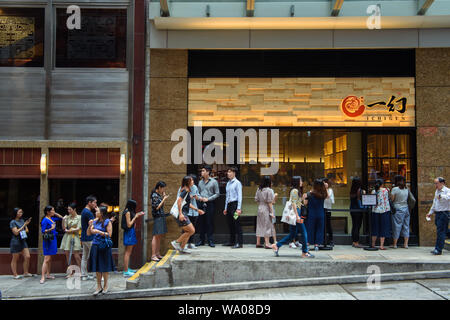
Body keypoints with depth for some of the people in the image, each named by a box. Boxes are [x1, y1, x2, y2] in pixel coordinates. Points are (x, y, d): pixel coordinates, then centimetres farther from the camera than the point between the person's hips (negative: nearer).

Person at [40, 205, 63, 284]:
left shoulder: (52, 218, 11)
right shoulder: (45, 220, -12)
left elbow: (61, 217, 24)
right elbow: (43, 231, -15)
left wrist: (55, 214, 11)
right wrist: (51, 229, -28)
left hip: (53, 239, 9)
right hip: (48, 240, -9)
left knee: (50, 258, 14)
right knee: (47, 259, -11)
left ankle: (48, 274, 22)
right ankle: (43, 277, -11)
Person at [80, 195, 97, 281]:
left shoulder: (84, 211, 14)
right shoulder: (88, 212, -18)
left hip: (84, 238, 9)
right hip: (90, 238, -9)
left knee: (84, 257, 11)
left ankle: (84, 275, 15)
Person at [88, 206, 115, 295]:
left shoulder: (107, 222, -6)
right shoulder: (95, 221, 9)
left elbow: (109, 234, -11)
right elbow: (88, 234, 9)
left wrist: (98, 231, -16)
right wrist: (90, 225, -7)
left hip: (104, 246, -5)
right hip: (95, 245, 5)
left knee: (104, 267, 4)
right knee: (97, 268, 7)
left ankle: (105, 286, 18)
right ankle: (99, 287, 15)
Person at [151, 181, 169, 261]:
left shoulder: (159, 195, 15)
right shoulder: (154, 195, -12)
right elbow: (157, 207, -16)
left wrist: (163, 196, 14)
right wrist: (164, 199, -11)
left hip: (161, 216, 9)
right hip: (157, 217, -9)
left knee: (159, 236, 11)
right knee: (156, 236, -9)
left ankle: (158, 253, 16)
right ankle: (153, 255, -8)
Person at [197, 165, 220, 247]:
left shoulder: (214, 182, -1)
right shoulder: (200, 182, 14)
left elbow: (217, 194, -2)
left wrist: (208, 199, -11)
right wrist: (199, 197, -3)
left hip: (210, 204, -4)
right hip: (201, 204, 4)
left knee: (210, 223, -3)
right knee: (201, 222, 5)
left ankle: (210, 241, 3)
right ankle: (201, 240, 14)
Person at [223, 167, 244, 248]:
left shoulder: (237, 183, -6)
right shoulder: (228, 183, 16)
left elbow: (239, 196, -10)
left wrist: (238, 208, -16)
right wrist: (226, 208, 18)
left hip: (235, 204, -8)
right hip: (229, 205, 8)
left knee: (237, 224, -8)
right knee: (230, 224, 10)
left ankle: (240, 243, -6)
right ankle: (232, 242, 18)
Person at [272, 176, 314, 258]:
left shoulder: (297, 190, 19)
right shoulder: (295, 190, -11)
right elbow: (294, 204, -17)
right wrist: (297, 216, -20)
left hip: (296, 214, 10)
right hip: (295, 213, -10)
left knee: (292, 234, 10)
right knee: (303, 232, -3)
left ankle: (277, 245, 10)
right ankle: (305, 252, 3)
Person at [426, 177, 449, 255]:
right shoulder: (436, 191, 18)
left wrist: (441, 196, -47)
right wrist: (430, 212, 25)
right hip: (437, 213, 8)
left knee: (441, 232, -8)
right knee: (440, 231, 12)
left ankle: (438, 250, -6)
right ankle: (437, 249, 15)